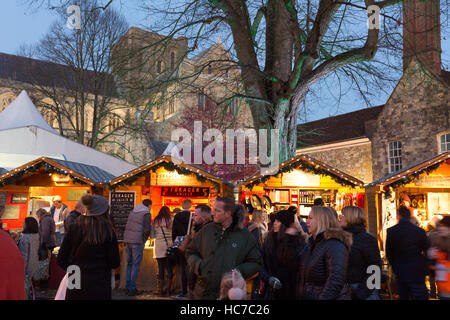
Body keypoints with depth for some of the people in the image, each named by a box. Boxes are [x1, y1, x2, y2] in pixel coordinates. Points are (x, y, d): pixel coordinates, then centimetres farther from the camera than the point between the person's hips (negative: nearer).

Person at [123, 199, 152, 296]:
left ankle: (128, 287, 18)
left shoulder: (133, 211, 13)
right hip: (137, 242, -6)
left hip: (128, 240, 7)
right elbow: (147, 229, -17)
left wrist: (126, 238, 16)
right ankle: (132, 289, 4)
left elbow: (128, 226, 17)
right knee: (136, 265, 1)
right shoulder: (146, 214, -8)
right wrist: (144, 240, -3)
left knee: (129, 264, 15)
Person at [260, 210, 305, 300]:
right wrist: (268, 278, -14)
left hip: (290, 290, -3)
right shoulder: (269, 239, 2)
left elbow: (294, 265, -22)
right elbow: (261, 264, 2)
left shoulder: (298, 242, -10)